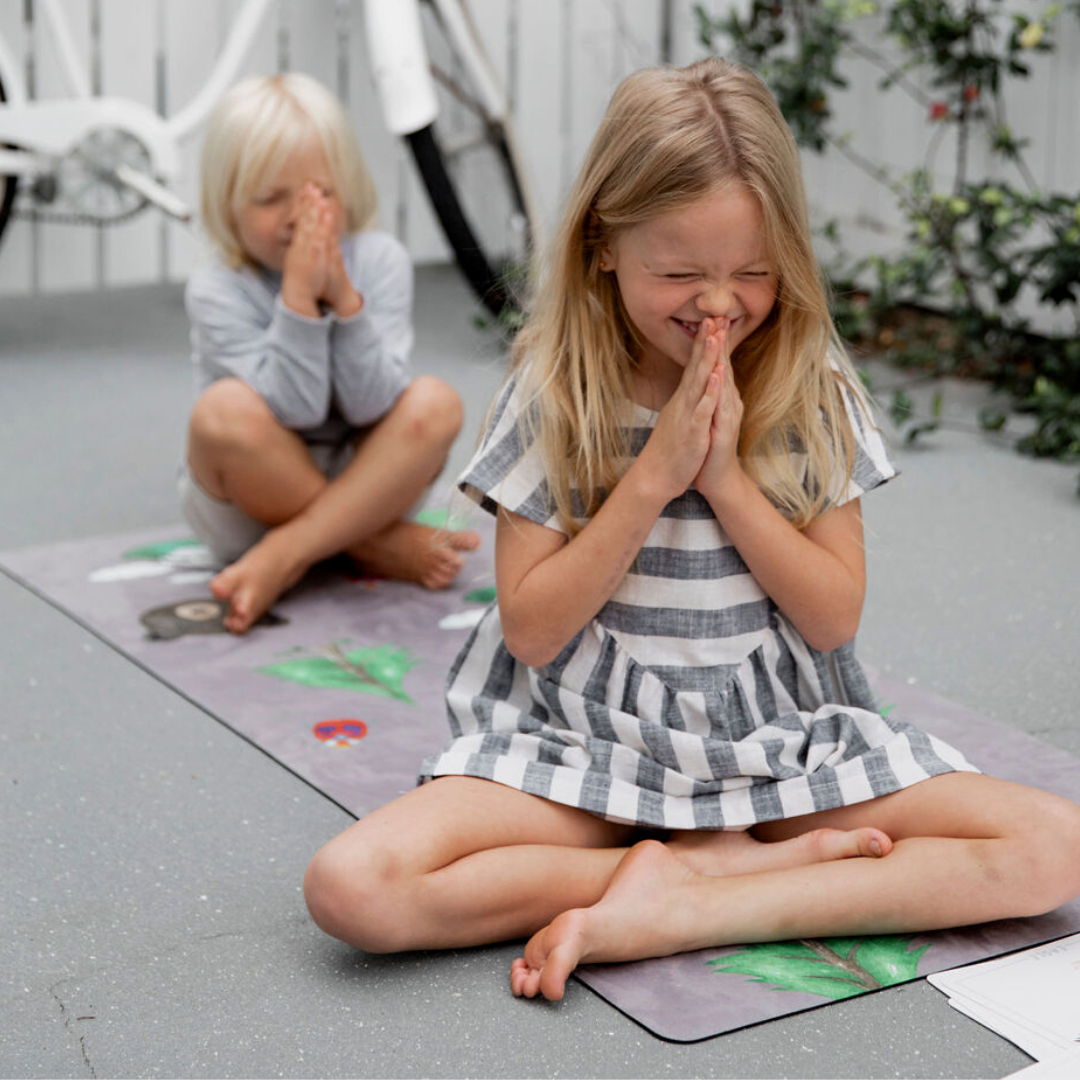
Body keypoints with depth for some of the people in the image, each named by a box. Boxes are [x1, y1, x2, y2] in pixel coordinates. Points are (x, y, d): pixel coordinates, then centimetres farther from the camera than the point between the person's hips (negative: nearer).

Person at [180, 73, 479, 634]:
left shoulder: (379, 261, -10)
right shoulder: (216, 290, -16)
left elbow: (371, 407, -19)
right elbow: (293, 410, -25)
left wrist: (344, 298, -31)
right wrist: (298, 296, -34)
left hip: (358, 481, 2)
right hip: (245, 503, -2)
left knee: (435, 403, -25)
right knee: (224, 411, -33)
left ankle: (283, 558, -28)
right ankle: (381, 551, -18)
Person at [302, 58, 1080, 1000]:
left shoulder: (815, 394, -1)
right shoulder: (554, 399, -5)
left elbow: (835, 618, -3)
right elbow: (532, 630, -8)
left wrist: (725, 475, -15)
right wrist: (653, 476, -18)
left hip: (781, 739, 2)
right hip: (585, 745, -1)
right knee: (351, 887, -27)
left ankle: (662, 915, -22)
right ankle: (737, 860, -17)